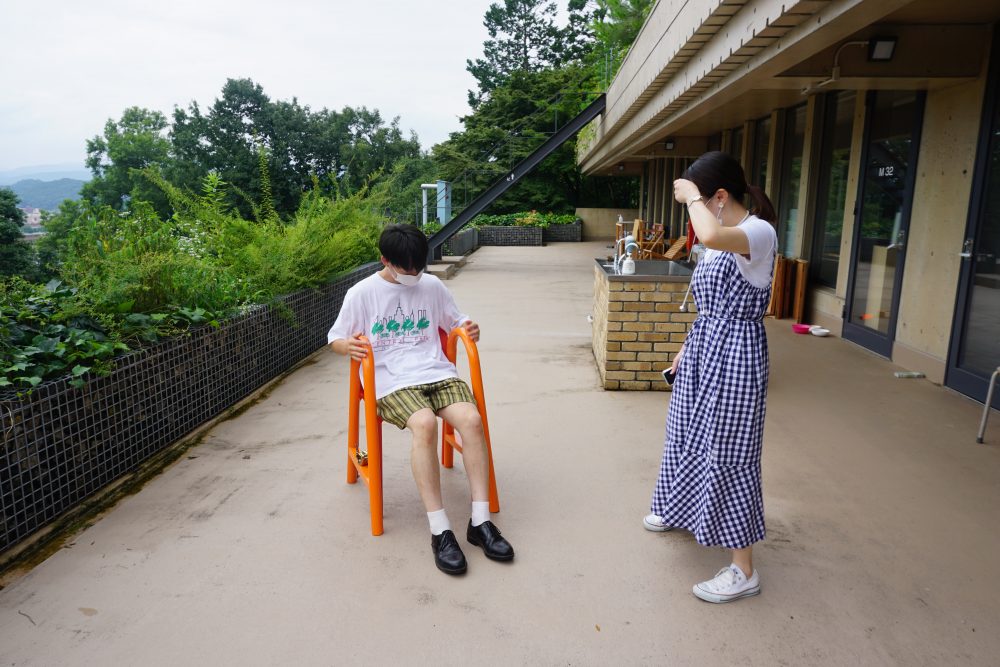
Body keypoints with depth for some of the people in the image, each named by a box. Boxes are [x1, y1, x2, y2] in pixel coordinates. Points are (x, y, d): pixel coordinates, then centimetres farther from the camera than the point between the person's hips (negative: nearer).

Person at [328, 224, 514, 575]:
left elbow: (455, 320, 24)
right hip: (393, 381, -3)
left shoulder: (432, 286, 12)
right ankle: (440, 530, -28)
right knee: (424, 424, -36)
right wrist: (348, 345, -13)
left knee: (472, 419, -28)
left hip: (437, 371, 3)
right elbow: (335, 338, 12)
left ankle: (480, 521, -20)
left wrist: (469, 328, -1)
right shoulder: (361, 294, 5)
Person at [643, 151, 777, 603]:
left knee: (726, 453, -4)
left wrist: (692, 196, -24)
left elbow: (711, 235, -42)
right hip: (703, 349, 9)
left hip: (734, 356, -9)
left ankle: (744, 571, 10)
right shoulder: (722, 240, 10)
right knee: (689, 435, 22)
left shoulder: (759, 233, -18)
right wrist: (687, 347, 20)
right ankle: (679, 509, 48)